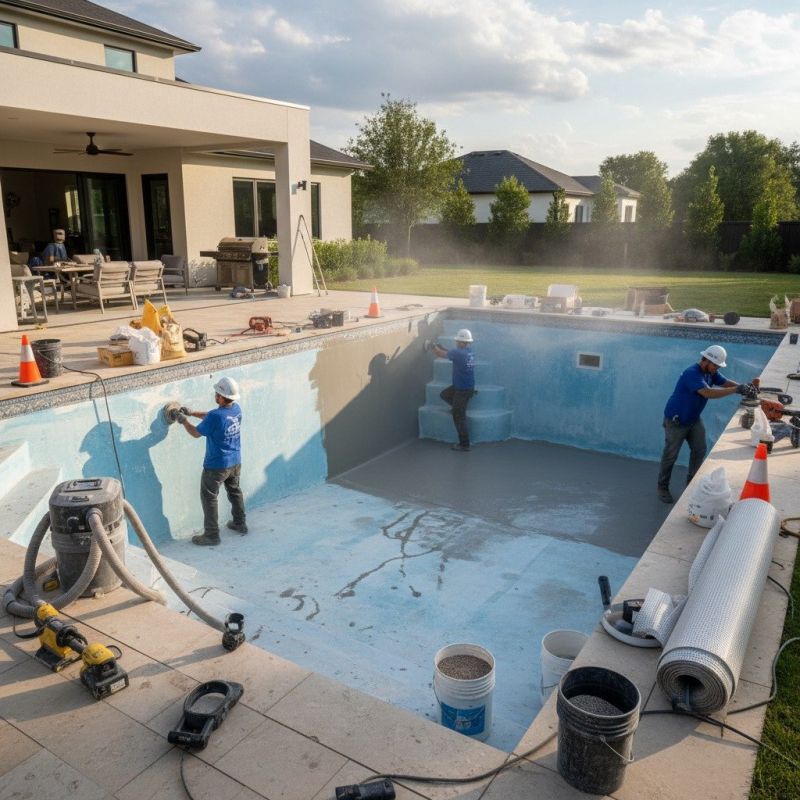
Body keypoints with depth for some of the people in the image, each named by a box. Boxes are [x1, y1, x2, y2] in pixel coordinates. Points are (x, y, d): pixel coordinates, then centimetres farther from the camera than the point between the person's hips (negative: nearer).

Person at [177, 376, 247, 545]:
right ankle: (240, 523, 38)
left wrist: (184, 421, 4)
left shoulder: (215, 416, -29)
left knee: (209, 498, 8)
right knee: (235, 491, 24)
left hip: (217, 466, -7)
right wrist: (192, 413, 12)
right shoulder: (236, 409, -5)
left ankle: (211, 535, 14)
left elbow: (196, 433, -12)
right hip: (235, 462, 7)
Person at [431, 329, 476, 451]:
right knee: (444, 395, 25)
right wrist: (441, 347, 15)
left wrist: (434, 346, 8)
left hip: (463, 389, -9)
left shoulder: (458, 352, -23)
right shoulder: (470, 351, 4)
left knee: (459, 418, 0)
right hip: (468, 386, 9)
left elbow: (440, 354, -11)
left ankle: (464, 445, 6)